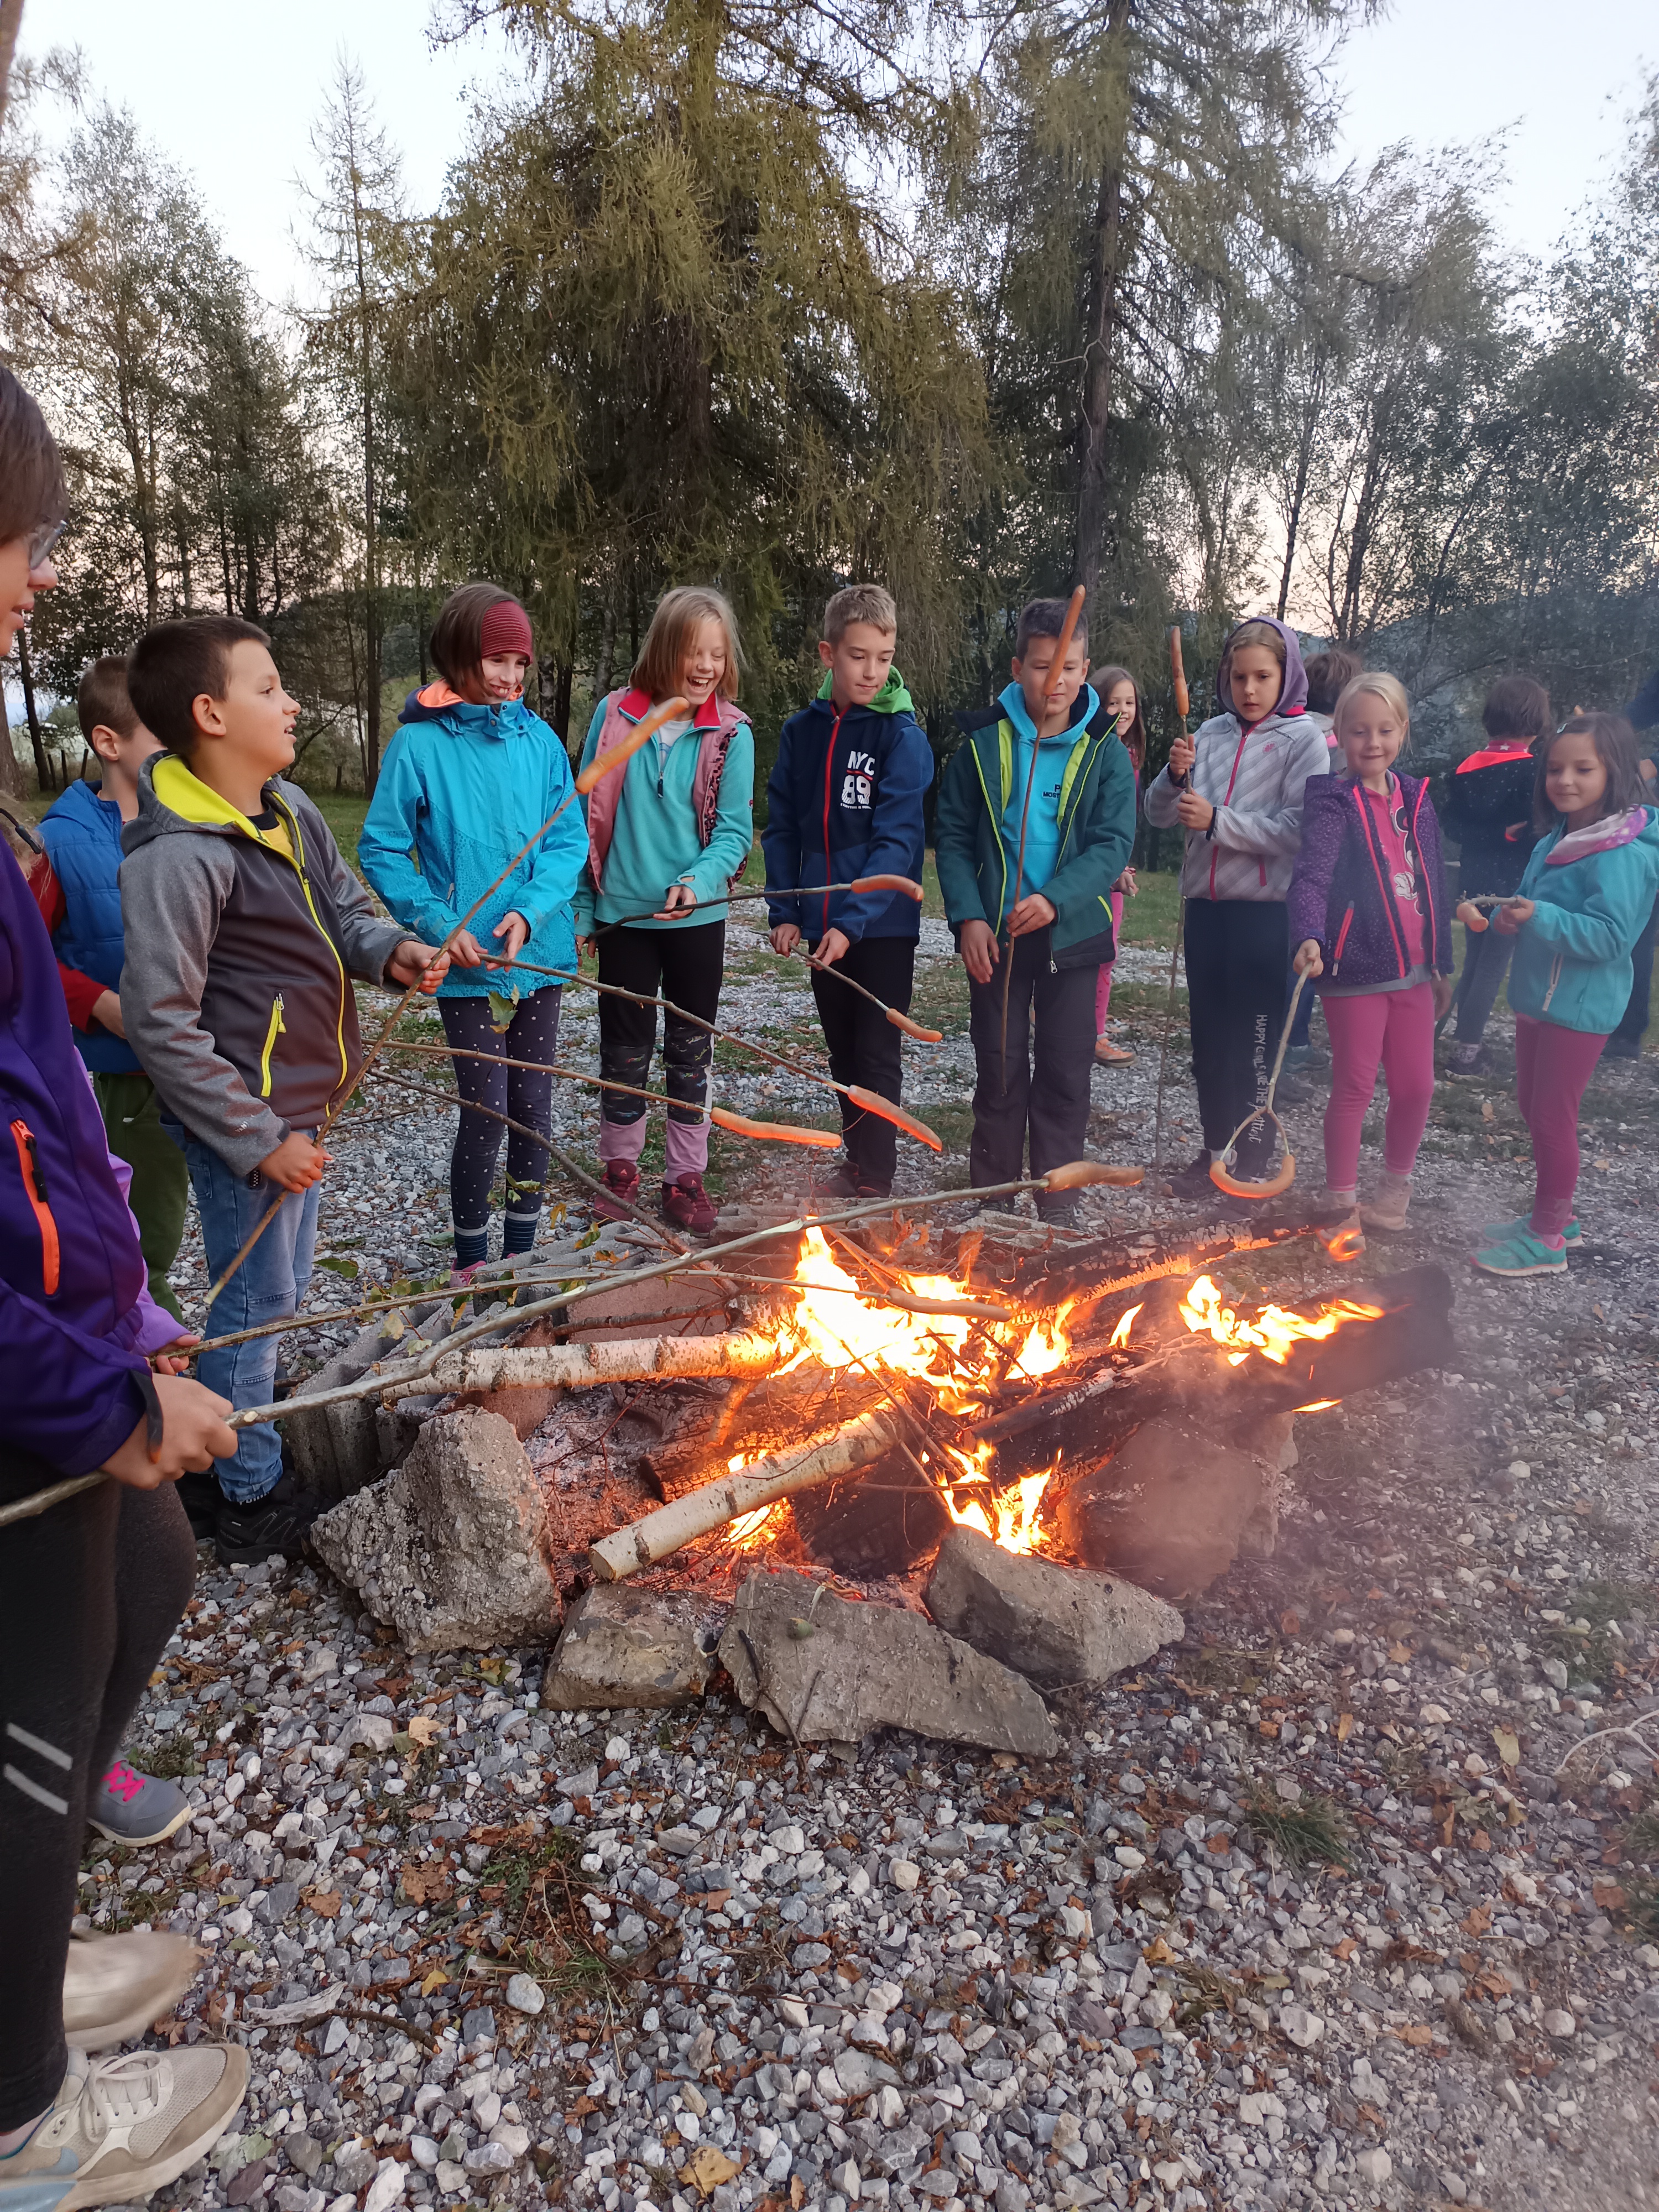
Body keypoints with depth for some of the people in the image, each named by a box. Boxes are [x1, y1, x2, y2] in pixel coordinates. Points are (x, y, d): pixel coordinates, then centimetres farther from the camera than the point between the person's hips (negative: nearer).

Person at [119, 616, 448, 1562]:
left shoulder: (290, 810, 3)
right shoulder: (178, 855, -22)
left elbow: (347, 909, 16)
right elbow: (162, 1024, -22)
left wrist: (392, 951, -8)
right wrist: (258, 1140, -20)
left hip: (301, 1106, 8)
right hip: (243, 1122, -8)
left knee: (282, 1290, 22)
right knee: (256, 1300, 6)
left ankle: (255, 1429, 42)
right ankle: (249, 1501, 24)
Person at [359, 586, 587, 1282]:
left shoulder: (539, 740, 2)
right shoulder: (418, 743, -7)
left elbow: (570, 840, 1)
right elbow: (381, 851, -4)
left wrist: (531, 912, -15)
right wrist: (438, 923, -15)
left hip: (540, 953, 3)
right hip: (467, 963, -3)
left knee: (533, 1104, 11)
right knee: (487, 1113, -3)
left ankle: (522, 1250, 28)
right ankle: (470, 1261, 18)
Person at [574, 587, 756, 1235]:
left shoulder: (732, 733, -4)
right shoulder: (615, 715, -3)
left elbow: (735, 830, -6)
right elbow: (588, 816, 3)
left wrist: (699, 881, -26)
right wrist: (579, 907, 2)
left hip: (697, 917, 0)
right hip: (623, 914, 0)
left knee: (690, 1050, 10)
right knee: (625, 1049, 11)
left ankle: (685, 1177, 24)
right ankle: (620, 1168, 28)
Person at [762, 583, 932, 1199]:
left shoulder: (901, 735, -10)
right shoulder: (802, 731, 5)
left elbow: (897, 840, -17)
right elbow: (782, 828, 8)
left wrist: (852, 921, -25)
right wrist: (784, 911, -2)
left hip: (882, 924, -5)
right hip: (822, 923, 5)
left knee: (876, 1055, 1)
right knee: (843, 1052, 15)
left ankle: (875, 1180, 11)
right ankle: (856, 1162, 30)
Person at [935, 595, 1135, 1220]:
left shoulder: (1104, 750, 0)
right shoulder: (983, 742, 2)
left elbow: (1114, 843, -7)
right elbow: (952, 835, 1)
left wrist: (1055, 899, -23)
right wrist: (968, 917, -11)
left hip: (1071, 934, 0)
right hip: (994, 933, 0)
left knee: (1065, 1074, 6)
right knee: (1000, 1071, 7)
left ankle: (1057, 1210, 18)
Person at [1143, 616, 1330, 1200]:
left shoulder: (1304, 738, -4)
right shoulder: (1212, 733, 9)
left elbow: (1301, 828, -15)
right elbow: (1159, 815, 8)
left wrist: (1218, 821, -18)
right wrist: (1176, 776, -11)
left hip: (1267, 910, -5)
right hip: (1206, 905, 5)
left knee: (1255, 1044, 2)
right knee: (1210, 1039, 12)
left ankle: (1251, 1163, 14)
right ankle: (1215, 1152, 25)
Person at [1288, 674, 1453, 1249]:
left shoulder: (1416, 799, 11)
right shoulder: (1334, 801, -7)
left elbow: (1433, 887, 17)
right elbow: (1312, 875, -23)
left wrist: (1443, 964, 18)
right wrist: (1310, 937, -41)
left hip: (1412, 968, 6)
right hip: (1356, 968, -5)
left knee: (1416, 1086, 10)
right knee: (1354, 1087, 1)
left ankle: (1395, 1189, 31)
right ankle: (1342, 1205, 14)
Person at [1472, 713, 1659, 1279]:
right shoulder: (1555, 840, 7)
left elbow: (1610, 935, -26)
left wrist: (1542, 918, -35)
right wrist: (1511, 915, -4)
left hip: (1579, 1008, -9)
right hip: (1537, 996, 9)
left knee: (1552, 1117, -1)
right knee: (1533, 1108, 18)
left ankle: (1547, 1241, 13)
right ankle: (1553, 1215, 34)